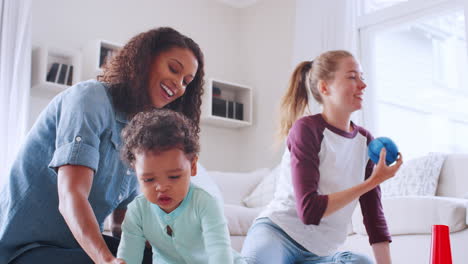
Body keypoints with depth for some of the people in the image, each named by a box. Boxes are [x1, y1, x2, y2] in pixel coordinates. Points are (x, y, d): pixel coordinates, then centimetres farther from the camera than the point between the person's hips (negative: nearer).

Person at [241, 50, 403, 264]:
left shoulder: (365, 141, 5)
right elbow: (309, 210, -20)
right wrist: (372, 181, -16)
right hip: (277, 232, -6)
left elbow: (374, 216, 6)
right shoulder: (306, 129, -12)